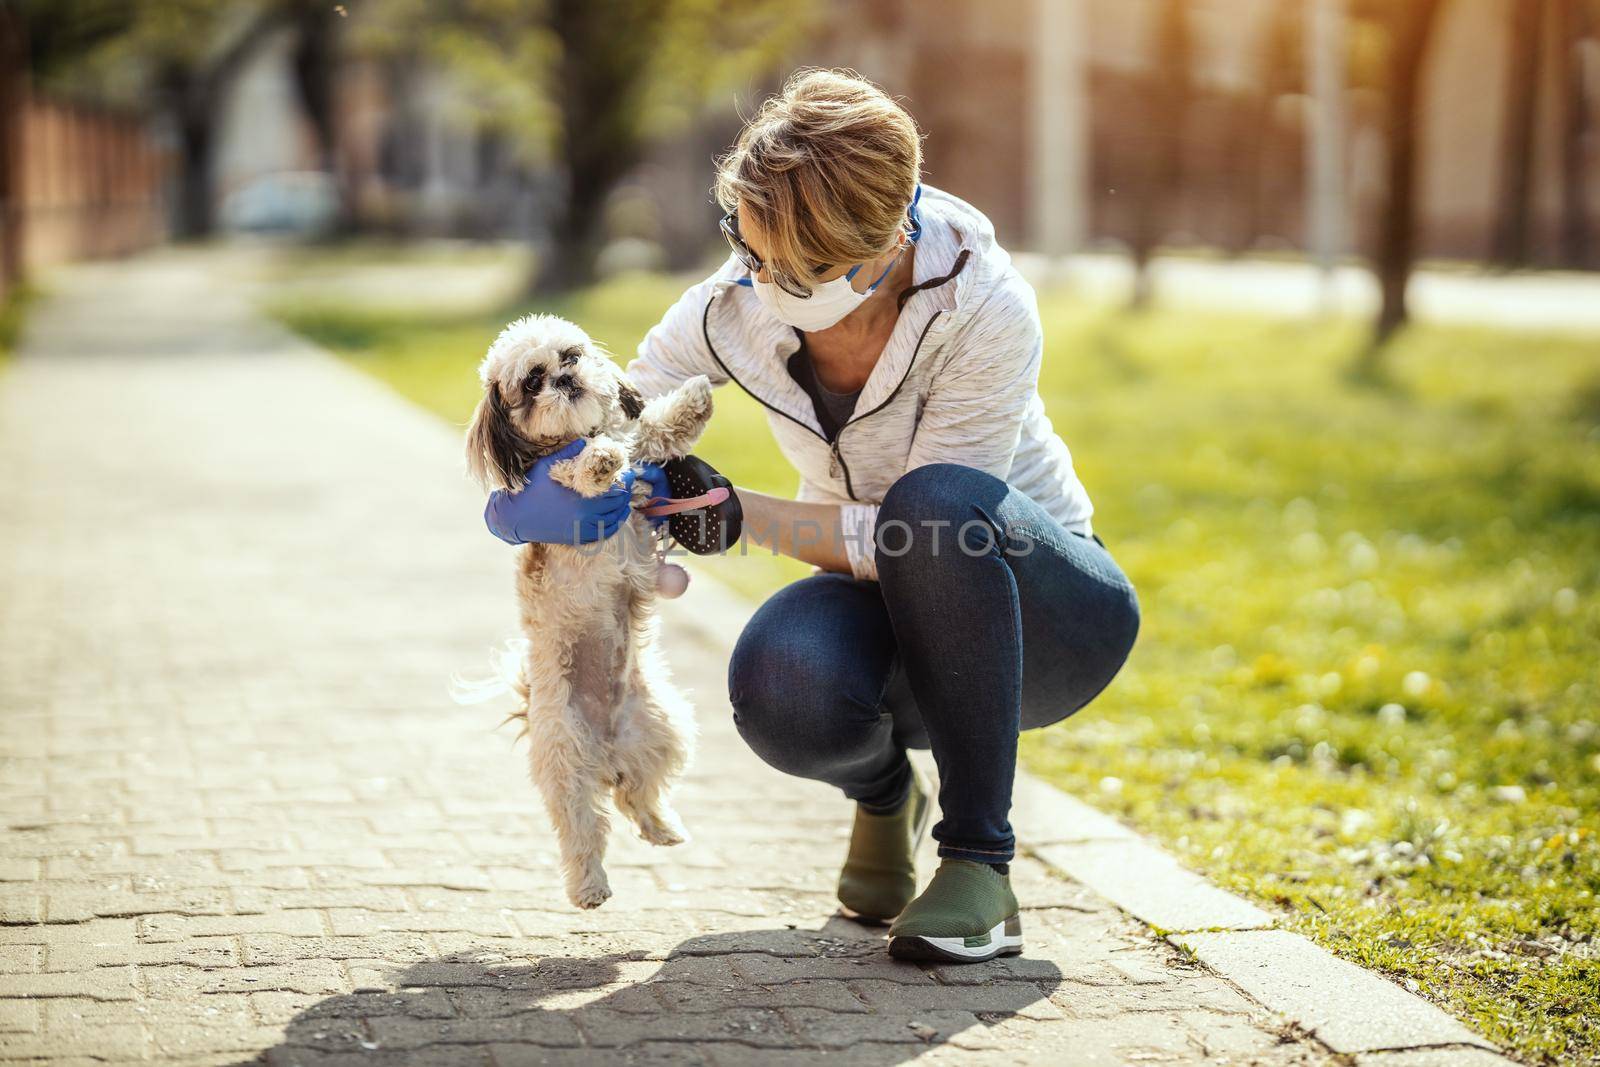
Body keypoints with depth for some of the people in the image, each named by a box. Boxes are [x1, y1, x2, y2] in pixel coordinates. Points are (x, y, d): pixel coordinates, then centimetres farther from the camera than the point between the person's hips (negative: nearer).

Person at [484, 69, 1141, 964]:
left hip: (1038, 606, -3)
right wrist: (551, 494, -29)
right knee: (781, 685, -34)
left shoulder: (983, 312, -26)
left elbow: (916, 528, -25)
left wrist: (736, 512, -33)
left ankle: (978, 859, -26)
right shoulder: (740, 303, -13)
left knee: (933, 505, -38)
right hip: (887, 614, 3)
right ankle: (885, 794, 5)